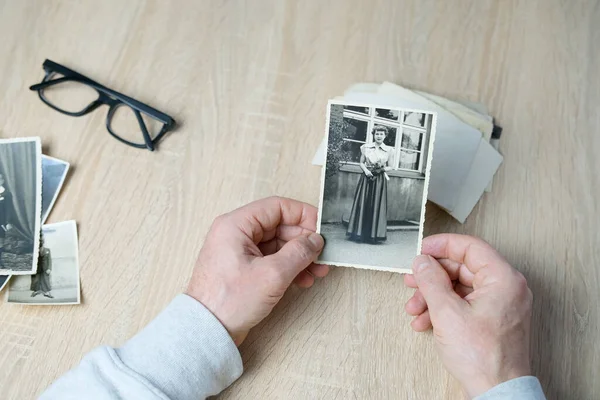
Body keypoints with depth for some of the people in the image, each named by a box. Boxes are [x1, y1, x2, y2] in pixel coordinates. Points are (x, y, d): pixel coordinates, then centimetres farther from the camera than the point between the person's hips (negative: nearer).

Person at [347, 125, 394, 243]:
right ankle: (360, 234, 5)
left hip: (380, 180, 0)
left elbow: (390, 167, 9)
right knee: (363, 205, -1)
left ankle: (374, 235, 5)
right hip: (366, 178, 0)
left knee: (377, 206, -2)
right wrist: (366, 170, -10)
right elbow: (361, 163, 8)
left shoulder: (388, 150, 4)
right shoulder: (366, 147, 5)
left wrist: (383, 169, -11)